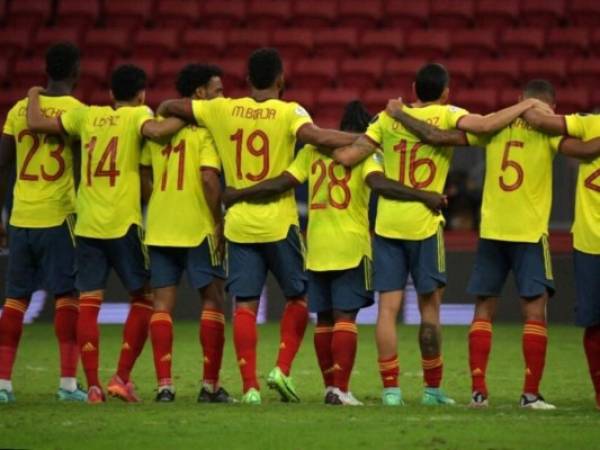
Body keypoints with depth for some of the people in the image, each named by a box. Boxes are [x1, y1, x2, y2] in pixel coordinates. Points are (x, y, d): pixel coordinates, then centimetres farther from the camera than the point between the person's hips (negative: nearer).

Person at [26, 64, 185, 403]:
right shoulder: (137, 115, -1)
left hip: (87, 225, 4)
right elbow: (155, 131, -24)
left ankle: (93, 385, -3)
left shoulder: (87, 115, 10)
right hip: (123, 223, -4)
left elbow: (36, 123, 12)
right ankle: (122, 378, 1)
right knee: (144, 298, 9)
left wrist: (34, 96, 30)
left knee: (88, 304, 2)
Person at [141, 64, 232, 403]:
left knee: (163, 303, 6)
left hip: (159, 227, 5)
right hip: (198, 226, -5)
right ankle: (210, 385, 3)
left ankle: (164, 384, 0)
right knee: (214, 300, 5)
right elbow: (208, 176, -18)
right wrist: (219, 220, -10)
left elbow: (145, 174, 11)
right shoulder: (206, 127, -9)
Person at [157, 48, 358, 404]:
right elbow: (316, 136, -24)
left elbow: (169, 107, 8)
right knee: (299, 297, 14)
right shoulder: (288, 112, -6)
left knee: (245, 305, 2)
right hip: (279, 223, -2)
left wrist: (164, 114, 30)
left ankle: (250, 386, -3)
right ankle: (283, 369, 1)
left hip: (238, 224, 2)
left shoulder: (223, 110, 3)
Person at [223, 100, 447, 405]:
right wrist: (424, 196, -23)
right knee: (345, 317, -5)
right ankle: (340, 389, -12)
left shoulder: (313, 150, 8)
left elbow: (282, 183, 2)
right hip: (351, 248, -4)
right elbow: (378, 183, -20)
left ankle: (330, 386, 13)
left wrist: (236, 195, 10)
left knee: (324, 319, 11)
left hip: (316, 250, 4)